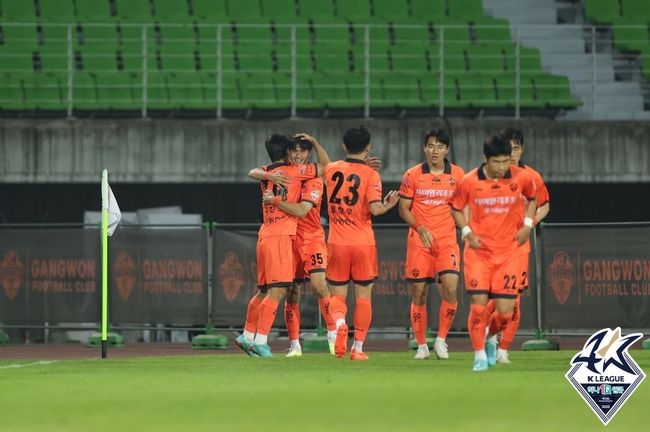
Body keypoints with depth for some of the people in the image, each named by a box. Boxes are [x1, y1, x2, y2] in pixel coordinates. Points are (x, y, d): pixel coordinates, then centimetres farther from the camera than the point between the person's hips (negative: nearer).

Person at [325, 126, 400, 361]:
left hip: (337, 243, 2)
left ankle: (339, 323, -22)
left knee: (337, 294, 10)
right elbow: (375, 208, -18)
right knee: (363, 296, 9)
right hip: (363, 243, -2)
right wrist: (388, 205, 1)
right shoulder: (370, 175, -8)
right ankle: (358, 348, 5)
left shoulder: (331, 170, 2)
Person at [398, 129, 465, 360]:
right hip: (419, 242, 0)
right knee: (418, 294, 1)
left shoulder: (458, 175, 4)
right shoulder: (412, 175, 1)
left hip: (447, 240, 0)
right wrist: (420, 228, -12)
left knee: (450, 288, -16)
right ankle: (421, 345, 13)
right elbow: (403, 209, 4)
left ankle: (441, 339, -1)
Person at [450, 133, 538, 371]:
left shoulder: (520, 178, -6)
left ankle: (491, 339, 28)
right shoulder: (470, 181, -10)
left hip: (507, 251, 1)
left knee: (505, 311, -3)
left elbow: (532, 198, 15)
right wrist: (467, 232, -7)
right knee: (478, 305, -10)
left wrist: (527, 225, 2)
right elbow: (455, 208, 7)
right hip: (478, 251, -1)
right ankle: (479, 355, 4)